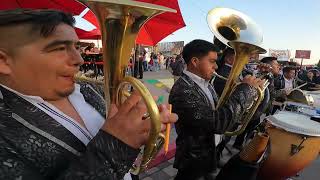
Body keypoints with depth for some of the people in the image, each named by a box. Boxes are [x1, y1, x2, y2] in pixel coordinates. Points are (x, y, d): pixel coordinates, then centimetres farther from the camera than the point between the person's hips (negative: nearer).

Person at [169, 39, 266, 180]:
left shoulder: (206, 83, 1)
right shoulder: (182, 90, -30)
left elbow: (219, 112, 5)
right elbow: (219, 123, -36)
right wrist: (246, 88, -25)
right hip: (193, 161, -8)